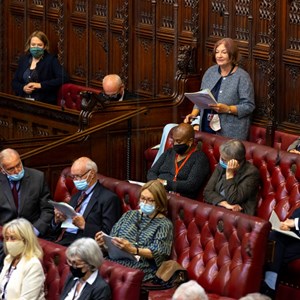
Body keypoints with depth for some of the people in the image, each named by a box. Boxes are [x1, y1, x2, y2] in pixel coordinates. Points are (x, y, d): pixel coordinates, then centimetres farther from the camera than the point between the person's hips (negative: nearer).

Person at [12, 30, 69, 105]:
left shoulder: (51, 60, 1)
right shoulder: (23, 60, 16)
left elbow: (64, 78, -11)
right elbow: (15, 82, 18)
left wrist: (41, 85, -16)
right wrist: (23, 88, -5)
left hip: (45, 103, -4)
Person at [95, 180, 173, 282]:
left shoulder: (164, 224, 8)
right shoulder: (129, 215, 25)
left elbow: (156, 253, -5)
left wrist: (132, 250, -23)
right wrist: (103, 243, -5)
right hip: (115, 259, 5)